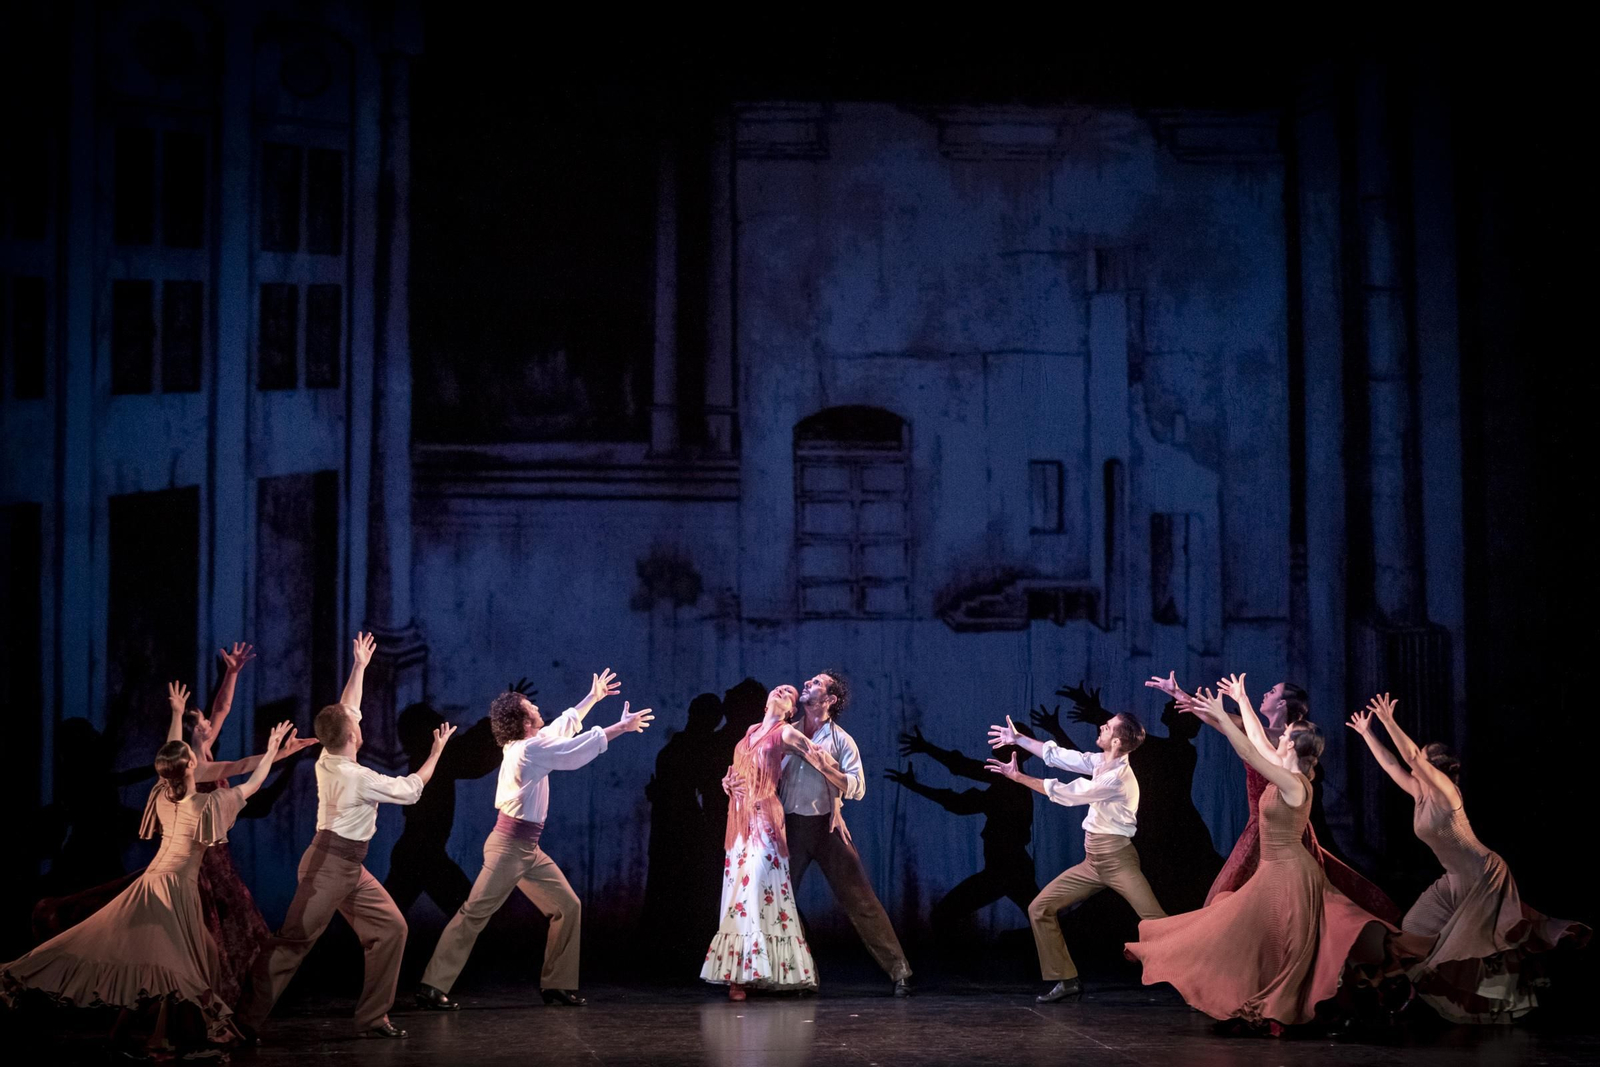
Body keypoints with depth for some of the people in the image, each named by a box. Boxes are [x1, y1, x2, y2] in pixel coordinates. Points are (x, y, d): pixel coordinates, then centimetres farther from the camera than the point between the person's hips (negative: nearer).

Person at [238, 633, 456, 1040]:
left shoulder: (327, 759, 4)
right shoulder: (359, 778, -18)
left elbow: (344, 711, 18)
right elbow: (411, 789, -6)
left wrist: (359, 666, 22)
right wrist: (437, 751, 5)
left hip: (349, 867, 9)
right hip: (328, 865, -9)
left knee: (390, 928, 5)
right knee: (293, 942, -10)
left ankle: (372, 1018, 7)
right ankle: (246, 1020, -10)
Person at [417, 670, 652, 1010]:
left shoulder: (525, 745, 11)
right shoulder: (529, 750, -15)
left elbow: (564, 726, 28)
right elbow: (581, 748, -13)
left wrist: (592, 698, 33)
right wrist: (622, 726, -5)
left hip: (528, 849, 10)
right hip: (509, 846, -10)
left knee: (568, 906, 8)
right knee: (474, 914, -11)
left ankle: (557, 984, 13)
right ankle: (433, 987, -11)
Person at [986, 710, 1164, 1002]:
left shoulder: (1118, 776, -19)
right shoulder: (1102, 762, 6)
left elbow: (1067, 794, -15)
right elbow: (1061, 757, 15)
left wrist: (1018, 777, -9)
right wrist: (1019, 739, 16)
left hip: (1117, 860, -9)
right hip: (1093, 862, 9)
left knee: (1156, 922, -17)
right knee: (1040, 908, 3)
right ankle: (1066, 980, 8)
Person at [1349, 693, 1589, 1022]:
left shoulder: (1445, 789, -16)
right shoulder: (1420, 794, 6)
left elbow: (1411, 756, -28)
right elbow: (1391, 764, 14)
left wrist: (1389, 722, -29)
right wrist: (1367, 733, 14)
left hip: (1484, 876, -9)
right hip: (1457, 879, 9)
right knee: (1417, 928, 7)